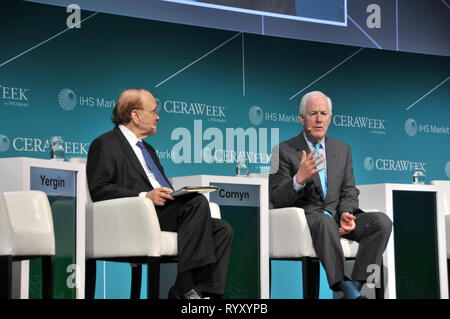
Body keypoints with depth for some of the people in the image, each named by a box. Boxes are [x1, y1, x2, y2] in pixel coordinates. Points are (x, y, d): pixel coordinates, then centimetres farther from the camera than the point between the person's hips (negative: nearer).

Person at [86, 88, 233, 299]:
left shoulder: (148, 149, 32)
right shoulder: (105, 145, 4)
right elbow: (98, 189, -9)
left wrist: (175, 194, 6)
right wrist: (144, 196, -20)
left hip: (165, 213, 8)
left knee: (222, 230, -12)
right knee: (198, 202, -28)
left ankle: (205, 291, -23)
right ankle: (184, 288, -30)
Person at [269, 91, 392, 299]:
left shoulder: (343, 150, 20)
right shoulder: (284, 151, 4)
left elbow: (349, 192, 17)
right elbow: (277, 199, -3)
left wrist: (346, 213, -7)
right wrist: (300, 178, -23)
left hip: (336, 215, 5)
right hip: (305, 217, -5)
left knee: (381, 221, -22)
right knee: (325, 221, -40)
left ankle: (358, 285, -27)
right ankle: (344, 287, -42)